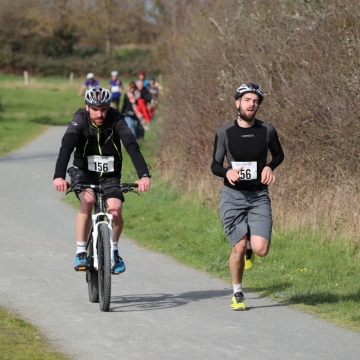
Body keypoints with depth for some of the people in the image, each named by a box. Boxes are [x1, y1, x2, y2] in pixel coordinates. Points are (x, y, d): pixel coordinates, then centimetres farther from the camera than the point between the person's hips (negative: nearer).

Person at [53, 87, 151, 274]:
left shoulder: (116, 120, -18)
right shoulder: (80, 120, -19)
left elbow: (132, 146, -30)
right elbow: (66, 146, -32)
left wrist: (144, 175, -45)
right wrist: (59, 176, -49)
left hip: (110, 176, 1)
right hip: (83, 172, -1)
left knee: (115, 210, -21)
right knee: (87, 200, -30)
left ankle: (114, 251, 7)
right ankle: (81, 253, -19)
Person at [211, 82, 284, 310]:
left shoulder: (267, 131, -3)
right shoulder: (225, 133, -5)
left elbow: (279, 154, 14)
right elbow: (215, 165, 2)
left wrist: (270, 167, -7)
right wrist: (227, 172, -20)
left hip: (259, 196, 1)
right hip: (233, 196, -1)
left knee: (261, 249, -14)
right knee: (239, 247, -5)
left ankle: (250, 247, 25)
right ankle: (237, 294, 16)